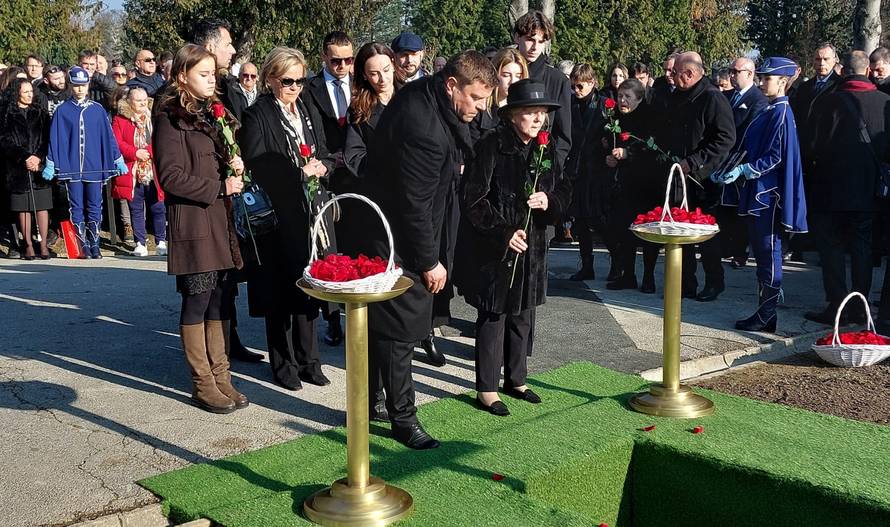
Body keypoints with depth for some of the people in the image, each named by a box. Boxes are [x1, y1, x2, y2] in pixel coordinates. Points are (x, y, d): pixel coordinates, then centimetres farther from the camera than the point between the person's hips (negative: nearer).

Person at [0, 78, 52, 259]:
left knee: (42, 207, -3)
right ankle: (28, 245, 5)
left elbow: (48, 140, 4)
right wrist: (25, 157, -13)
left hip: (41, 166, 1)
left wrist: (39, 158, -10)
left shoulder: (41, 114, 11)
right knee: (23, 208, 0)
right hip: (18, 168, -1)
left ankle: (43, 245, 0)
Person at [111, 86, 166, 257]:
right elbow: (116, 143, -6)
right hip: (133, 174, -1)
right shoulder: (119, 120, 2)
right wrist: (135, 152, -16)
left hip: (154, 174, 1)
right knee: (136, 210, 6)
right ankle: (140, 244, 14)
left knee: (158, 209, 3)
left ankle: (161, 242, 15)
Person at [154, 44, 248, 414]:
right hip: (192, 220, -7)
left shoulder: (214, 113, 16)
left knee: (220, 299, 9)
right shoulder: (171, 118, -7)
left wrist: (235, 169, 3)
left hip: (221, 218, 7)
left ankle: (220, 375, 18)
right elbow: (171, 176, -13)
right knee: (197, 300, 0)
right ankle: (203, 384, 10)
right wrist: (220, 187, -12)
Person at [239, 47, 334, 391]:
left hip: (310, 212, 6)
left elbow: (326, 158, 17)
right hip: (278, 216, -5)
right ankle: (284, 363, 15)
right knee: (282, 288, 2)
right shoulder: (257, 117, -6)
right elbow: (256, 171, -13)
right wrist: (300, 172, -17)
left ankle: (307, 359, 20)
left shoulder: (309, 113, 14)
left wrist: (321, 167, -5)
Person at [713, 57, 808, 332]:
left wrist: (741, 170, -21)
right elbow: (749, 149, 17)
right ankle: (765, 312, 20)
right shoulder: (767, 111, 16)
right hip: (755, 192, 9)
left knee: (767, 253, -4)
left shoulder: (781, 113, -11)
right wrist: (727, 169, 6)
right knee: (761, 253, 12)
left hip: (768, 194, -9)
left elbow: (775, 157, -17)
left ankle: (766, 317, 3)